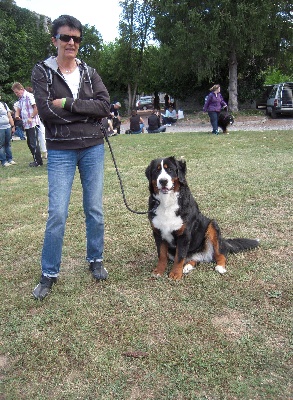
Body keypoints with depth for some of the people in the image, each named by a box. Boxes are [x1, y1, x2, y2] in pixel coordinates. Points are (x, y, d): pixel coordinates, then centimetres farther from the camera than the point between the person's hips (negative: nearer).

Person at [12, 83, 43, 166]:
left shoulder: (29, 96, -9)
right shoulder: (20, 99, 17)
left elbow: (36, 107, -16)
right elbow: (18, 109, 22)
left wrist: (31, 117, -21)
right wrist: (17, 115, 1)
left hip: (32, 124, -9)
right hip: (26, 125, 9)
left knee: (34, 143, -7)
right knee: (30, 143, 11)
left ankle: (38, 161, -1)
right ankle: (36, 160, 18)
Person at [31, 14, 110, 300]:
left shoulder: (89, 73, 9)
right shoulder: (42, 71, 1)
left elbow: (105, 106, -6)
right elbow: (46, 111, -13)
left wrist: (68, 104, -14)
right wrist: (87, 111, -10)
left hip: (93, 148, 3)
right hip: (60, 151, -3)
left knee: (94, 209, 8)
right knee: (57, 214, -5)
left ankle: (95, 261, 26)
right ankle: (49, 274, 11)